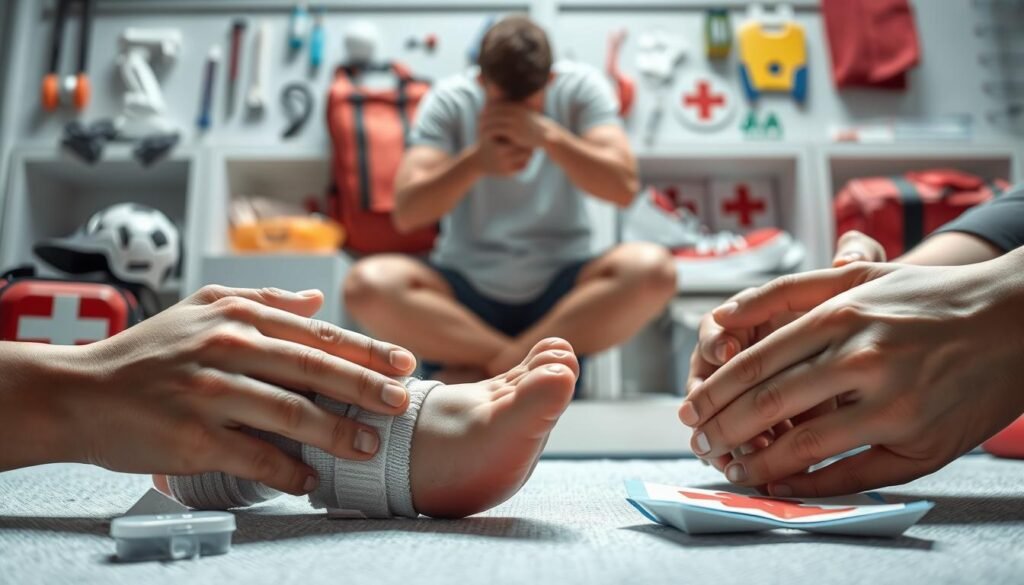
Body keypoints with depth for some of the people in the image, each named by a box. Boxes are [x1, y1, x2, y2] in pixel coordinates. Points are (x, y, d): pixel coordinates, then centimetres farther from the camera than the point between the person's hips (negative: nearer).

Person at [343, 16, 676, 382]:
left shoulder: (580, 87, -3)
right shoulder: (449, 100, -4)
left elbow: (624, 188, -15)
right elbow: (406, 214, -13)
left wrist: (547, 135, -27)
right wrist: (474, 161, -27)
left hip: (560, 288, 1)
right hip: (466, 287, 0)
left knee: (652, 270, -28)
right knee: (367, 284, -27)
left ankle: (479, 372, -18)